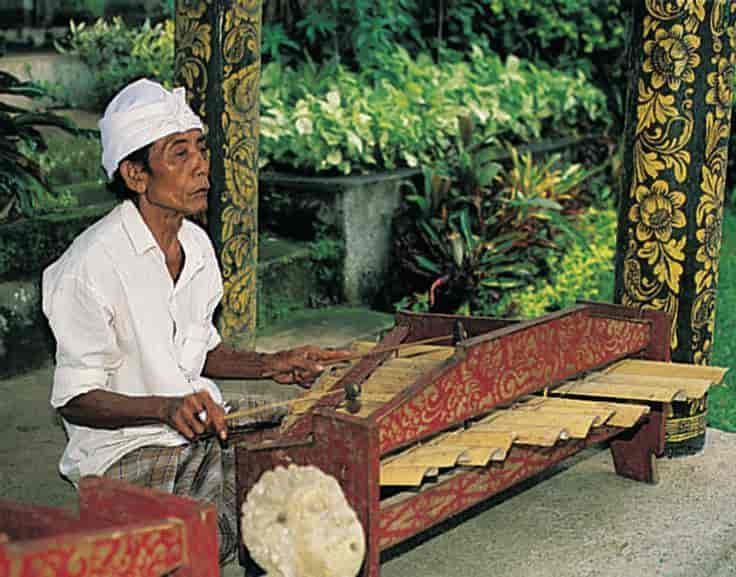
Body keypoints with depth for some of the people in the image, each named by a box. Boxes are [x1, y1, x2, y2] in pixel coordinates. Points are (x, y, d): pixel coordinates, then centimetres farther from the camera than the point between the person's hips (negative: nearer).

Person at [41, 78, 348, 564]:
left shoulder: (197, 245, 7)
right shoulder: (92, 265, -18)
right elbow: (74, 398, -16)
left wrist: (269, 365, 3)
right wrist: (166, 408, -31)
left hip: (205, 431, 7)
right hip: (125, 449, -7)